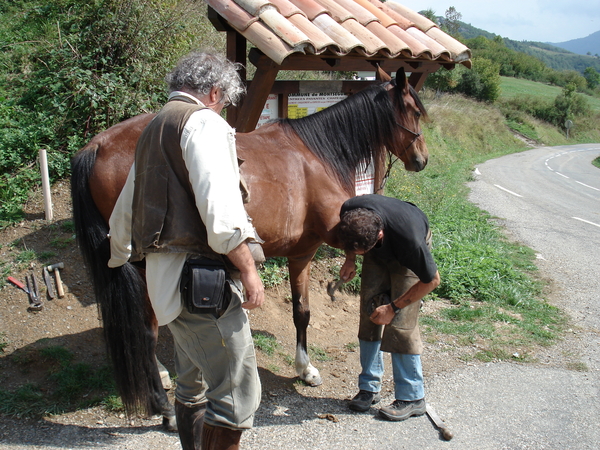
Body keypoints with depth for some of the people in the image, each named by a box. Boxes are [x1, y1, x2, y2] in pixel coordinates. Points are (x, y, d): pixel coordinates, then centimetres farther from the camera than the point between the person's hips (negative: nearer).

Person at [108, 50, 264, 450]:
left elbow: (124, 212, 28)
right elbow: (220, 210, -22)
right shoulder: (204, 122, -8)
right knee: (237, 394, -5)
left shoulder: (153, 129, 20)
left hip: (165, 276, 10)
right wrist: (249, 271, -16)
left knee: (193, 386, 22)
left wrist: (118, 258, 40)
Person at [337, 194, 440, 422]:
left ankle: (412, 398, 2)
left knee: (401, 323, -11)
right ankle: (369, 387, 13)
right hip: (379, 251, 5)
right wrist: (350, 259, -15)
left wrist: (393, 307, -21)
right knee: (369, 315, 1)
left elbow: (432, 280, -24)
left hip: (407, 257, -5)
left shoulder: (408, 238, -43)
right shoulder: (349, 211, -32)